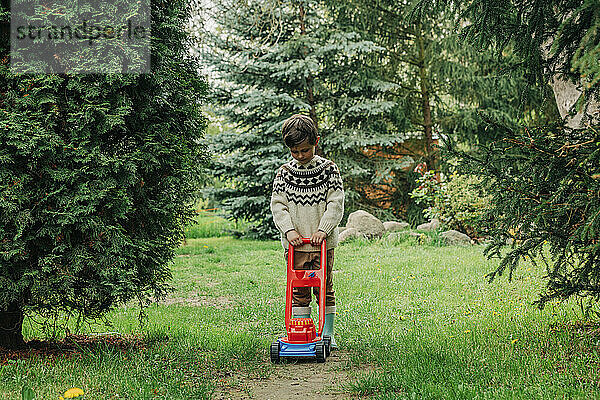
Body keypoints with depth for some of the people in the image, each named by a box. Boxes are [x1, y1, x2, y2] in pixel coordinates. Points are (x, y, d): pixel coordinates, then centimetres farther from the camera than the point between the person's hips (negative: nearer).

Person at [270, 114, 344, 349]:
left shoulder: (329, 169, 0)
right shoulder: (284, 173, 3)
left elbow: (336, 204, -3)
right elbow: (278, 205, 1)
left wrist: (323, 230, -14)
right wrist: (289, 229, -13)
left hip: (323, 242, -1)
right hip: (295, 243, 1)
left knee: (324, 289, 5)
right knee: (299, 291, 4)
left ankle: (327, 334, 15)